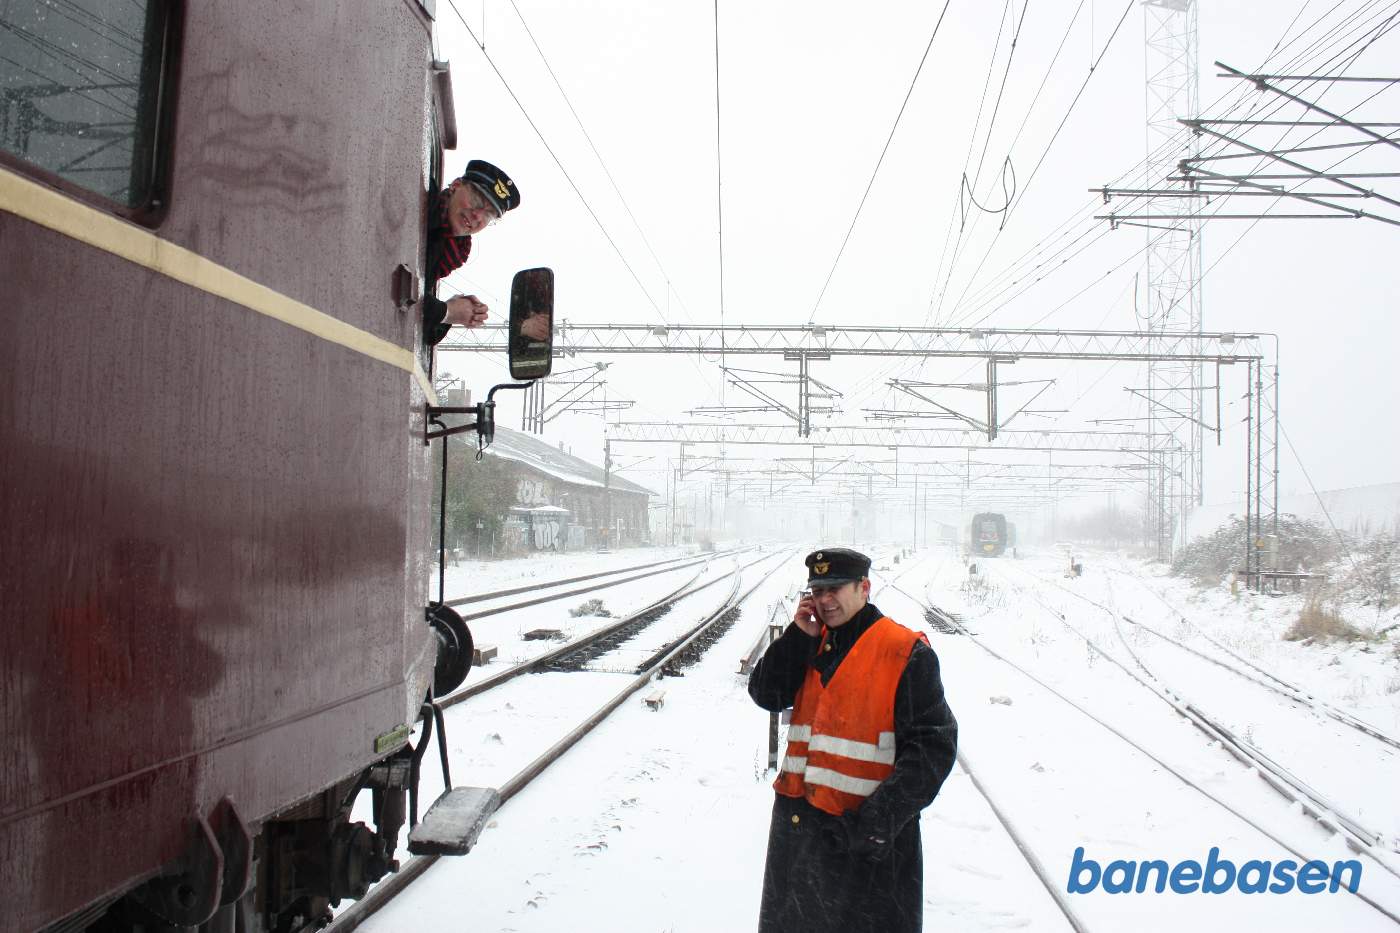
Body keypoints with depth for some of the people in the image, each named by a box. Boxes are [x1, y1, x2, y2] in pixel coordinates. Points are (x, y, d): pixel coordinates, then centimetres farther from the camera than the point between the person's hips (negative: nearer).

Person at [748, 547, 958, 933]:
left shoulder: (905, 652, -12)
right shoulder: (810, 644, 8)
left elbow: (933, 745, -16)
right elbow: (765, 695, 0)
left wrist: (880, 818, -23)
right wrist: (799, 636, -10)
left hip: (867, 841, -6)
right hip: (797, 819, 7)